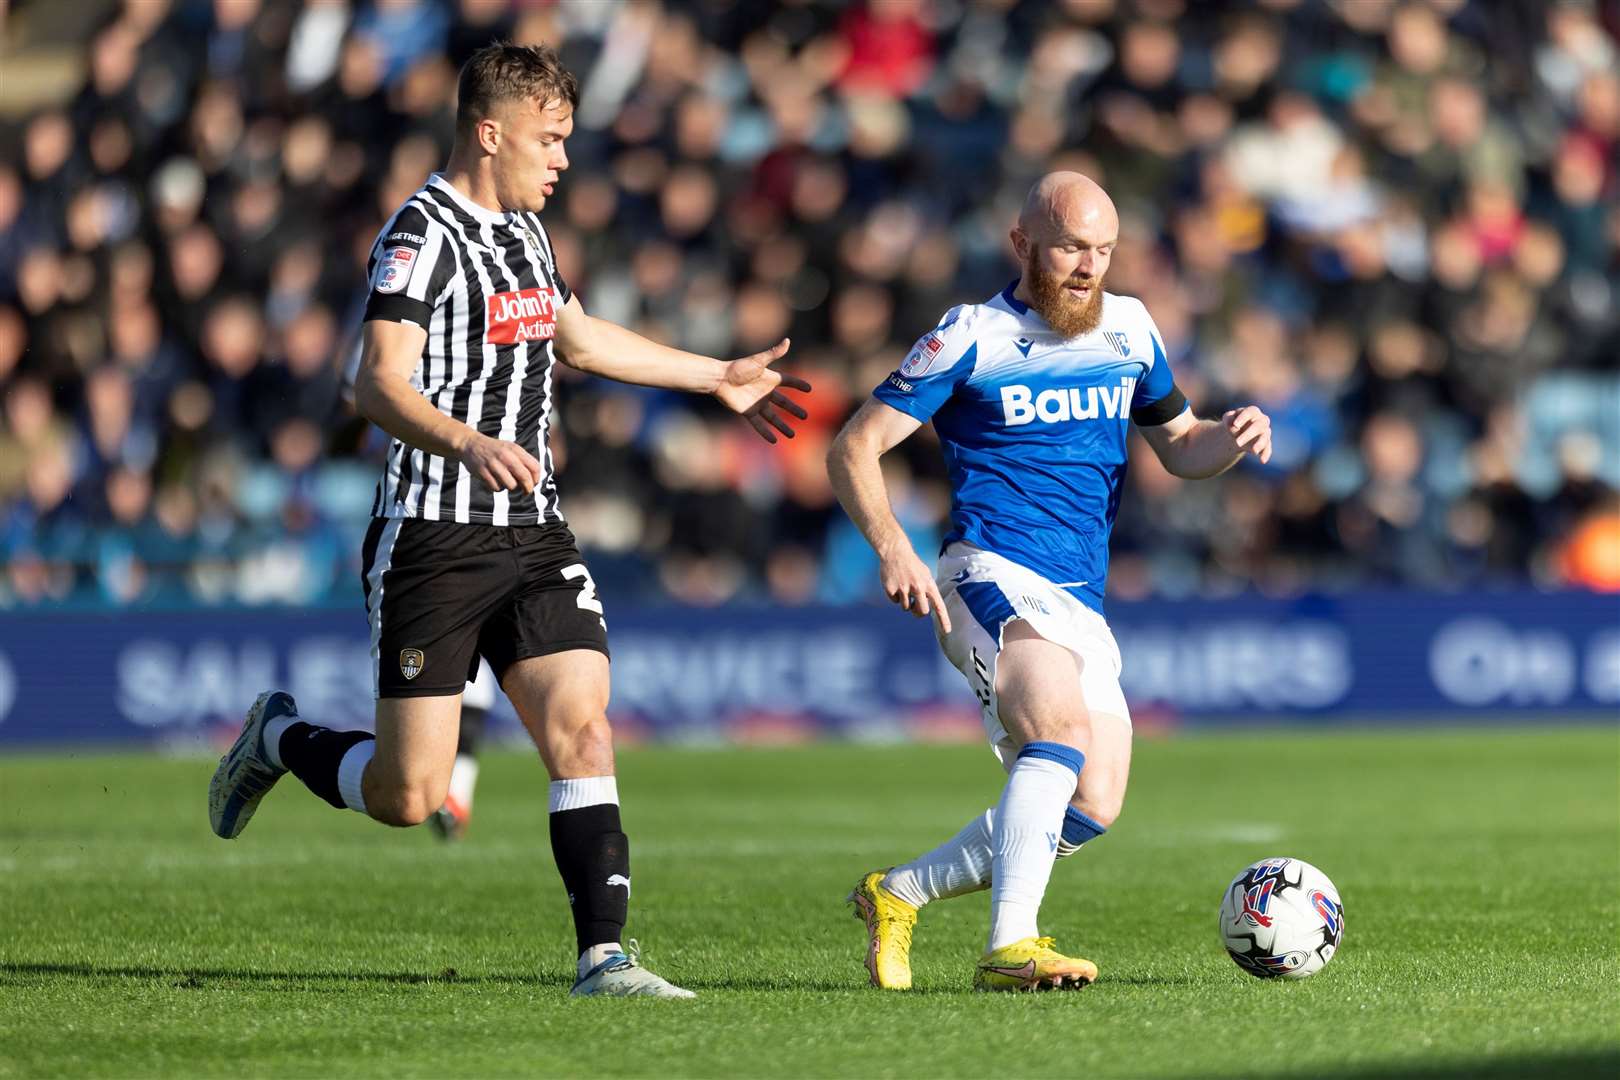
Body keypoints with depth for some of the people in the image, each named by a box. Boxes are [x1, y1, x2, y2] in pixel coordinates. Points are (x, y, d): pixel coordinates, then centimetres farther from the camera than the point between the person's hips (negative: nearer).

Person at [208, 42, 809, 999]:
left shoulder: (524, 228, 15)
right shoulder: (424, 232, -12)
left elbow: (576, 338, 34)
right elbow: (381, 385, -23)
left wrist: (720, 378, 39)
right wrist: (468, 442, -41)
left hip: (533, 531, 7)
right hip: (434, 537, -7)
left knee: (583, 732, -10)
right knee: (408, 795, -3)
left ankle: (605, 956, -11)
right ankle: (278, 738, 26)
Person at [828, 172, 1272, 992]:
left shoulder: (1130, 330, 15)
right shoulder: (971, 339, -1)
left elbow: (1177, 446, 27)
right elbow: (855, 447, -2)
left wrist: (1231, 439, 3)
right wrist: (892, 548, -19)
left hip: (1081, 607, 7)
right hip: (993, 578, -7)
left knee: (1087, 812, -1)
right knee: (1062, 730, -32)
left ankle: (896, 895, 16)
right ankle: (1010, 948, -39)